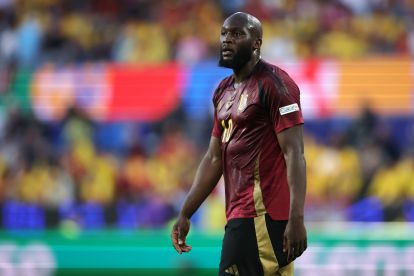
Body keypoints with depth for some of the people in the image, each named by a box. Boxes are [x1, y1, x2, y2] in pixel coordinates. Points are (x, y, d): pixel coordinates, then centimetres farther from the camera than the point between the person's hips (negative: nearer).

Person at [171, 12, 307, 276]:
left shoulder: (275, 83, -9)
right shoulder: (223, 91, 18)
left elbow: (294, 153, -15)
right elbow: (213, 159, 23)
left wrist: (297, 219, -23)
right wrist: (185, 214, 19)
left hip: (261, 214, -9)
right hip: (240, 212, 9)